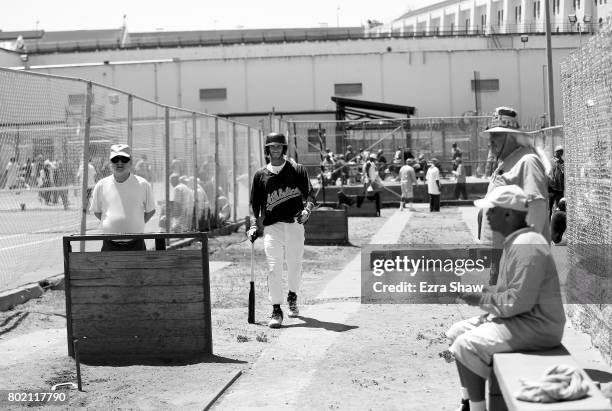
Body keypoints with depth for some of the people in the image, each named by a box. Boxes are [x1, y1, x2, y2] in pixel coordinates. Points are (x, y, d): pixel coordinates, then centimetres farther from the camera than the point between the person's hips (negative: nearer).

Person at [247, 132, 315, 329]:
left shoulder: (298, 170, 7)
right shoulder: (260, 175, 11)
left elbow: (310, 194, 4)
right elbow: (256, 204, 13)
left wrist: (307, 209, -15)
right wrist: (255, 226, 2)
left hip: (294, 225, 0)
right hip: (272, 226, 0)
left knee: (295, 266, 9)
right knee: (273, 269, -9)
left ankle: (292, 298, 37)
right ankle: (276, 310, -6)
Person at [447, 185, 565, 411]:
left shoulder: (526, 246, -22)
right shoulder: (514, 241, 12)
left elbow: (518, 300, -26)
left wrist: (481, 300, -14)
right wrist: (482, 293, 5)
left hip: (536, 326, -11)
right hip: (518, 317, 11)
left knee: (466, 345, -19)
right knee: (456, 332, 10)